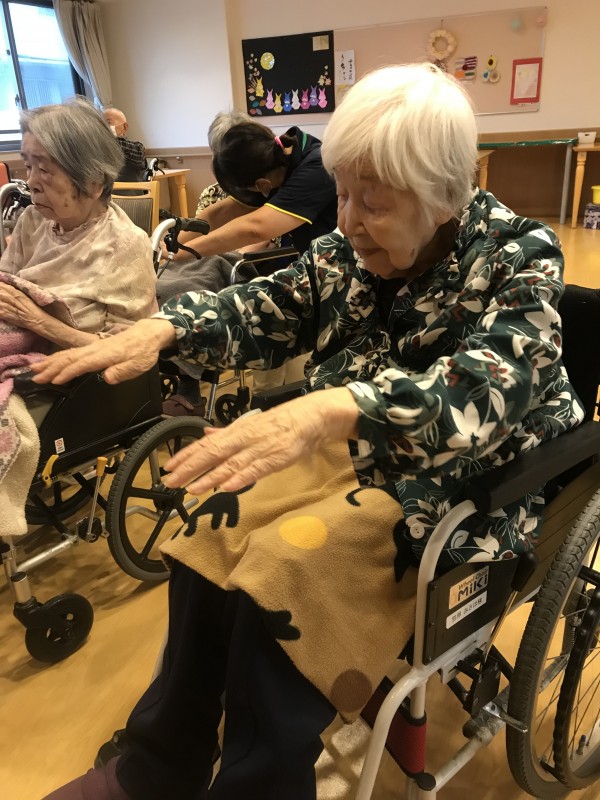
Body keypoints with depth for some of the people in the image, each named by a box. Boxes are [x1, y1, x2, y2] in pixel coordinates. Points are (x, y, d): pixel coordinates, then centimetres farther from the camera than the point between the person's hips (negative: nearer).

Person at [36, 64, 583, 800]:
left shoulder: (518, 259, -17)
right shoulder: (350, 250, -1)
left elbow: (486, 387, -35)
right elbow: (267, 310, 3)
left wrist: (334, 407, -53)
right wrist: (163, 328, -16)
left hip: (460, 487, -5)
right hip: (350, 450, 6)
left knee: (281, 575, -24)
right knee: (212, 534, -15)